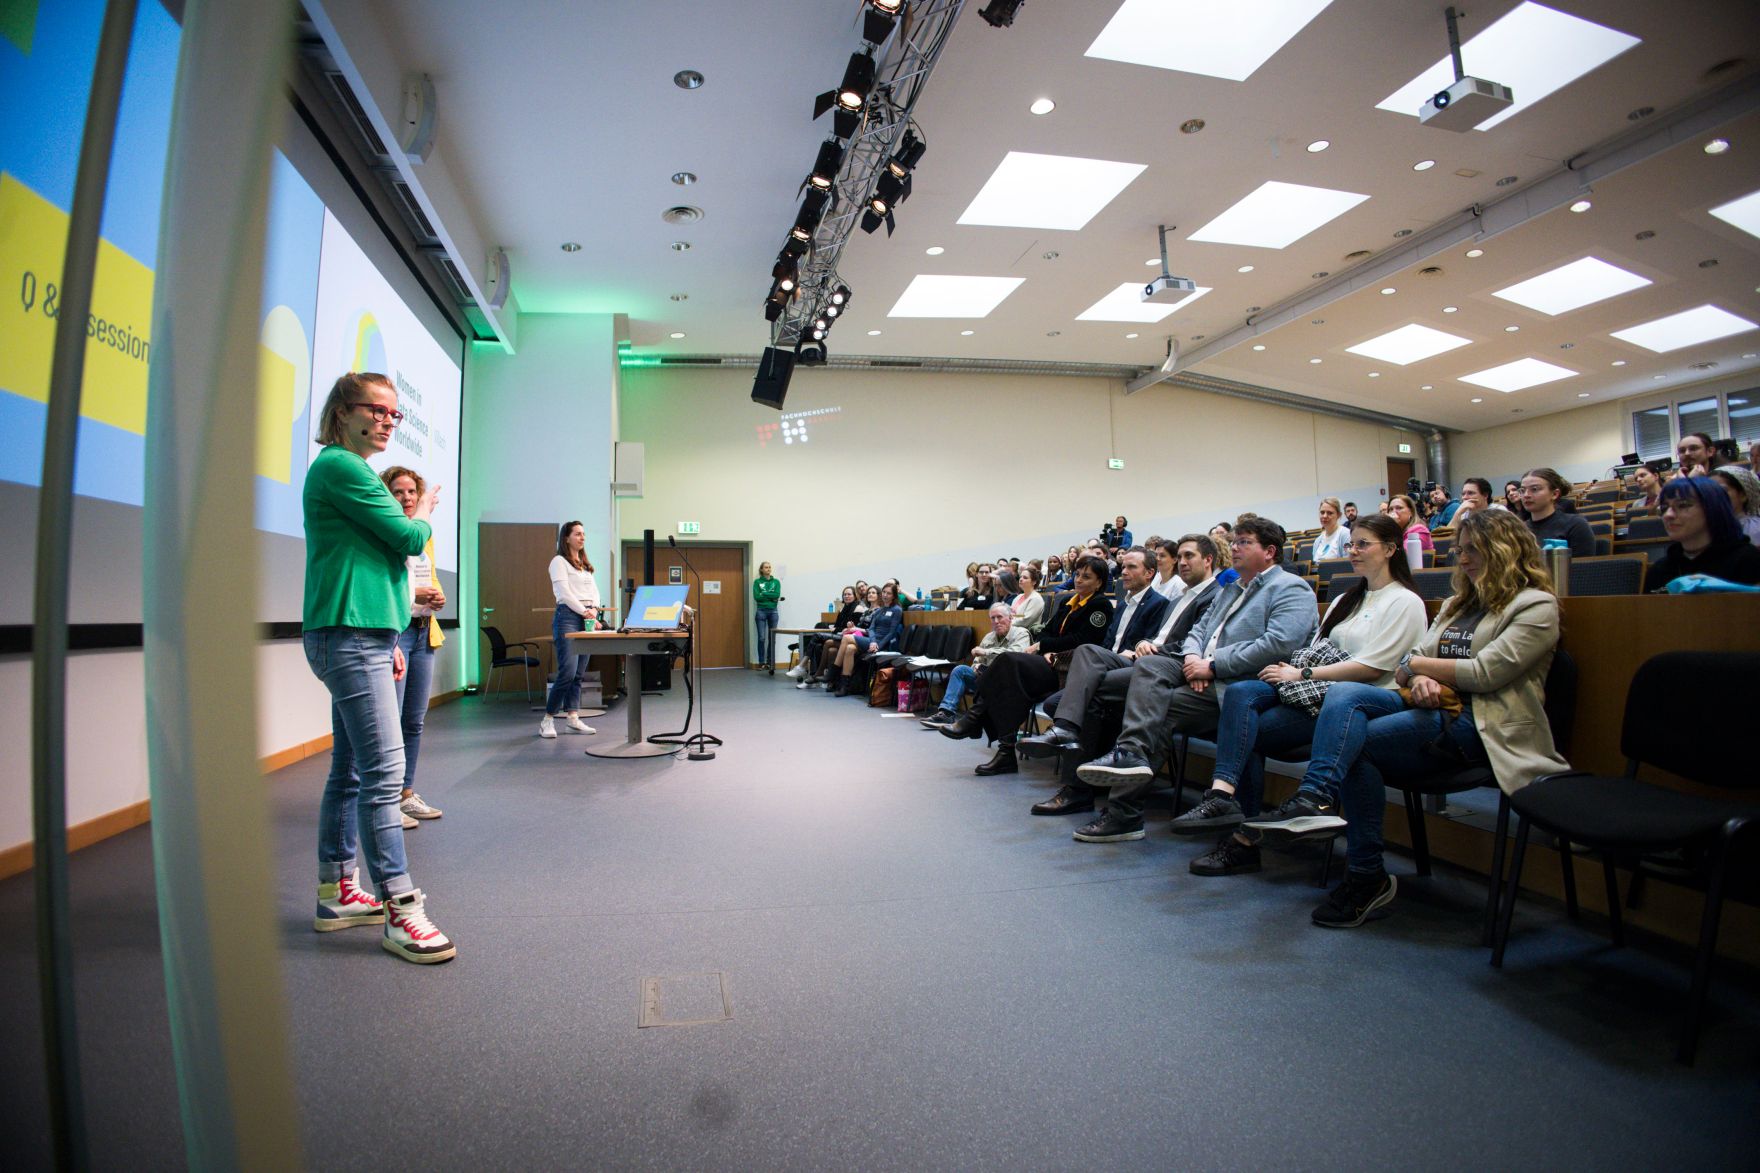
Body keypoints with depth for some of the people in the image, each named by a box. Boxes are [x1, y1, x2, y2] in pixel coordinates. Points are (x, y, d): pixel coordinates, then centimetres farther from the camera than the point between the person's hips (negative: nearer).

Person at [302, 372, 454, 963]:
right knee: (383, 771, -11)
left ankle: (337, 894, 23)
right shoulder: (339, 467, -9)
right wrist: (423, 515, 11)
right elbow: (408, 538, -12)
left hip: (363, 636, 10)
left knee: (350, 770, 14)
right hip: (348, 635, -10)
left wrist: (388, 641, 21)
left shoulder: (349, 469, 21)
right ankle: (400, 908, -6)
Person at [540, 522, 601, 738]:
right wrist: (584, 611, -14)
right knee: (568, 671, -14)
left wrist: (594, 610, -1)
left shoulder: (586, 565, 22)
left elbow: (594, 591, 16)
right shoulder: (559, 562, -1)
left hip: (587, 618, 7)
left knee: (578, 674, 5)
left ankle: (573, 719, 8)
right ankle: (547, 719, -4)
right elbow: (565, 593, -10)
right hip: (568, 616, -7)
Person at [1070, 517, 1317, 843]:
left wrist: (1213, 666, -18)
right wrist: (1192, 656, -3)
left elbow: (1278, 644, -18)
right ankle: (1131, 753, -36)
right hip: (1204, 673, 8)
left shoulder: (1291, 589, -1)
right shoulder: (1231, 588, 28)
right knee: (1149, 664, -20)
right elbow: (1199, 629, 23)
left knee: (1158, 710, -23)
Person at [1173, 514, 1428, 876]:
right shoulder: (1344, 601, 27)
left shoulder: (1405, 602, 3)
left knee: (1343, 693, -43)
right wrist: (1293, 669, -2)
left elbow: (1371, 667, -9)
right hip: (1323, 696, 6)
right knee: (1243, 692, -19)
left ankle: (1315, 797, -60)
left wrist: (1304, 675, -12)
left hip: (1379, 699, -6)